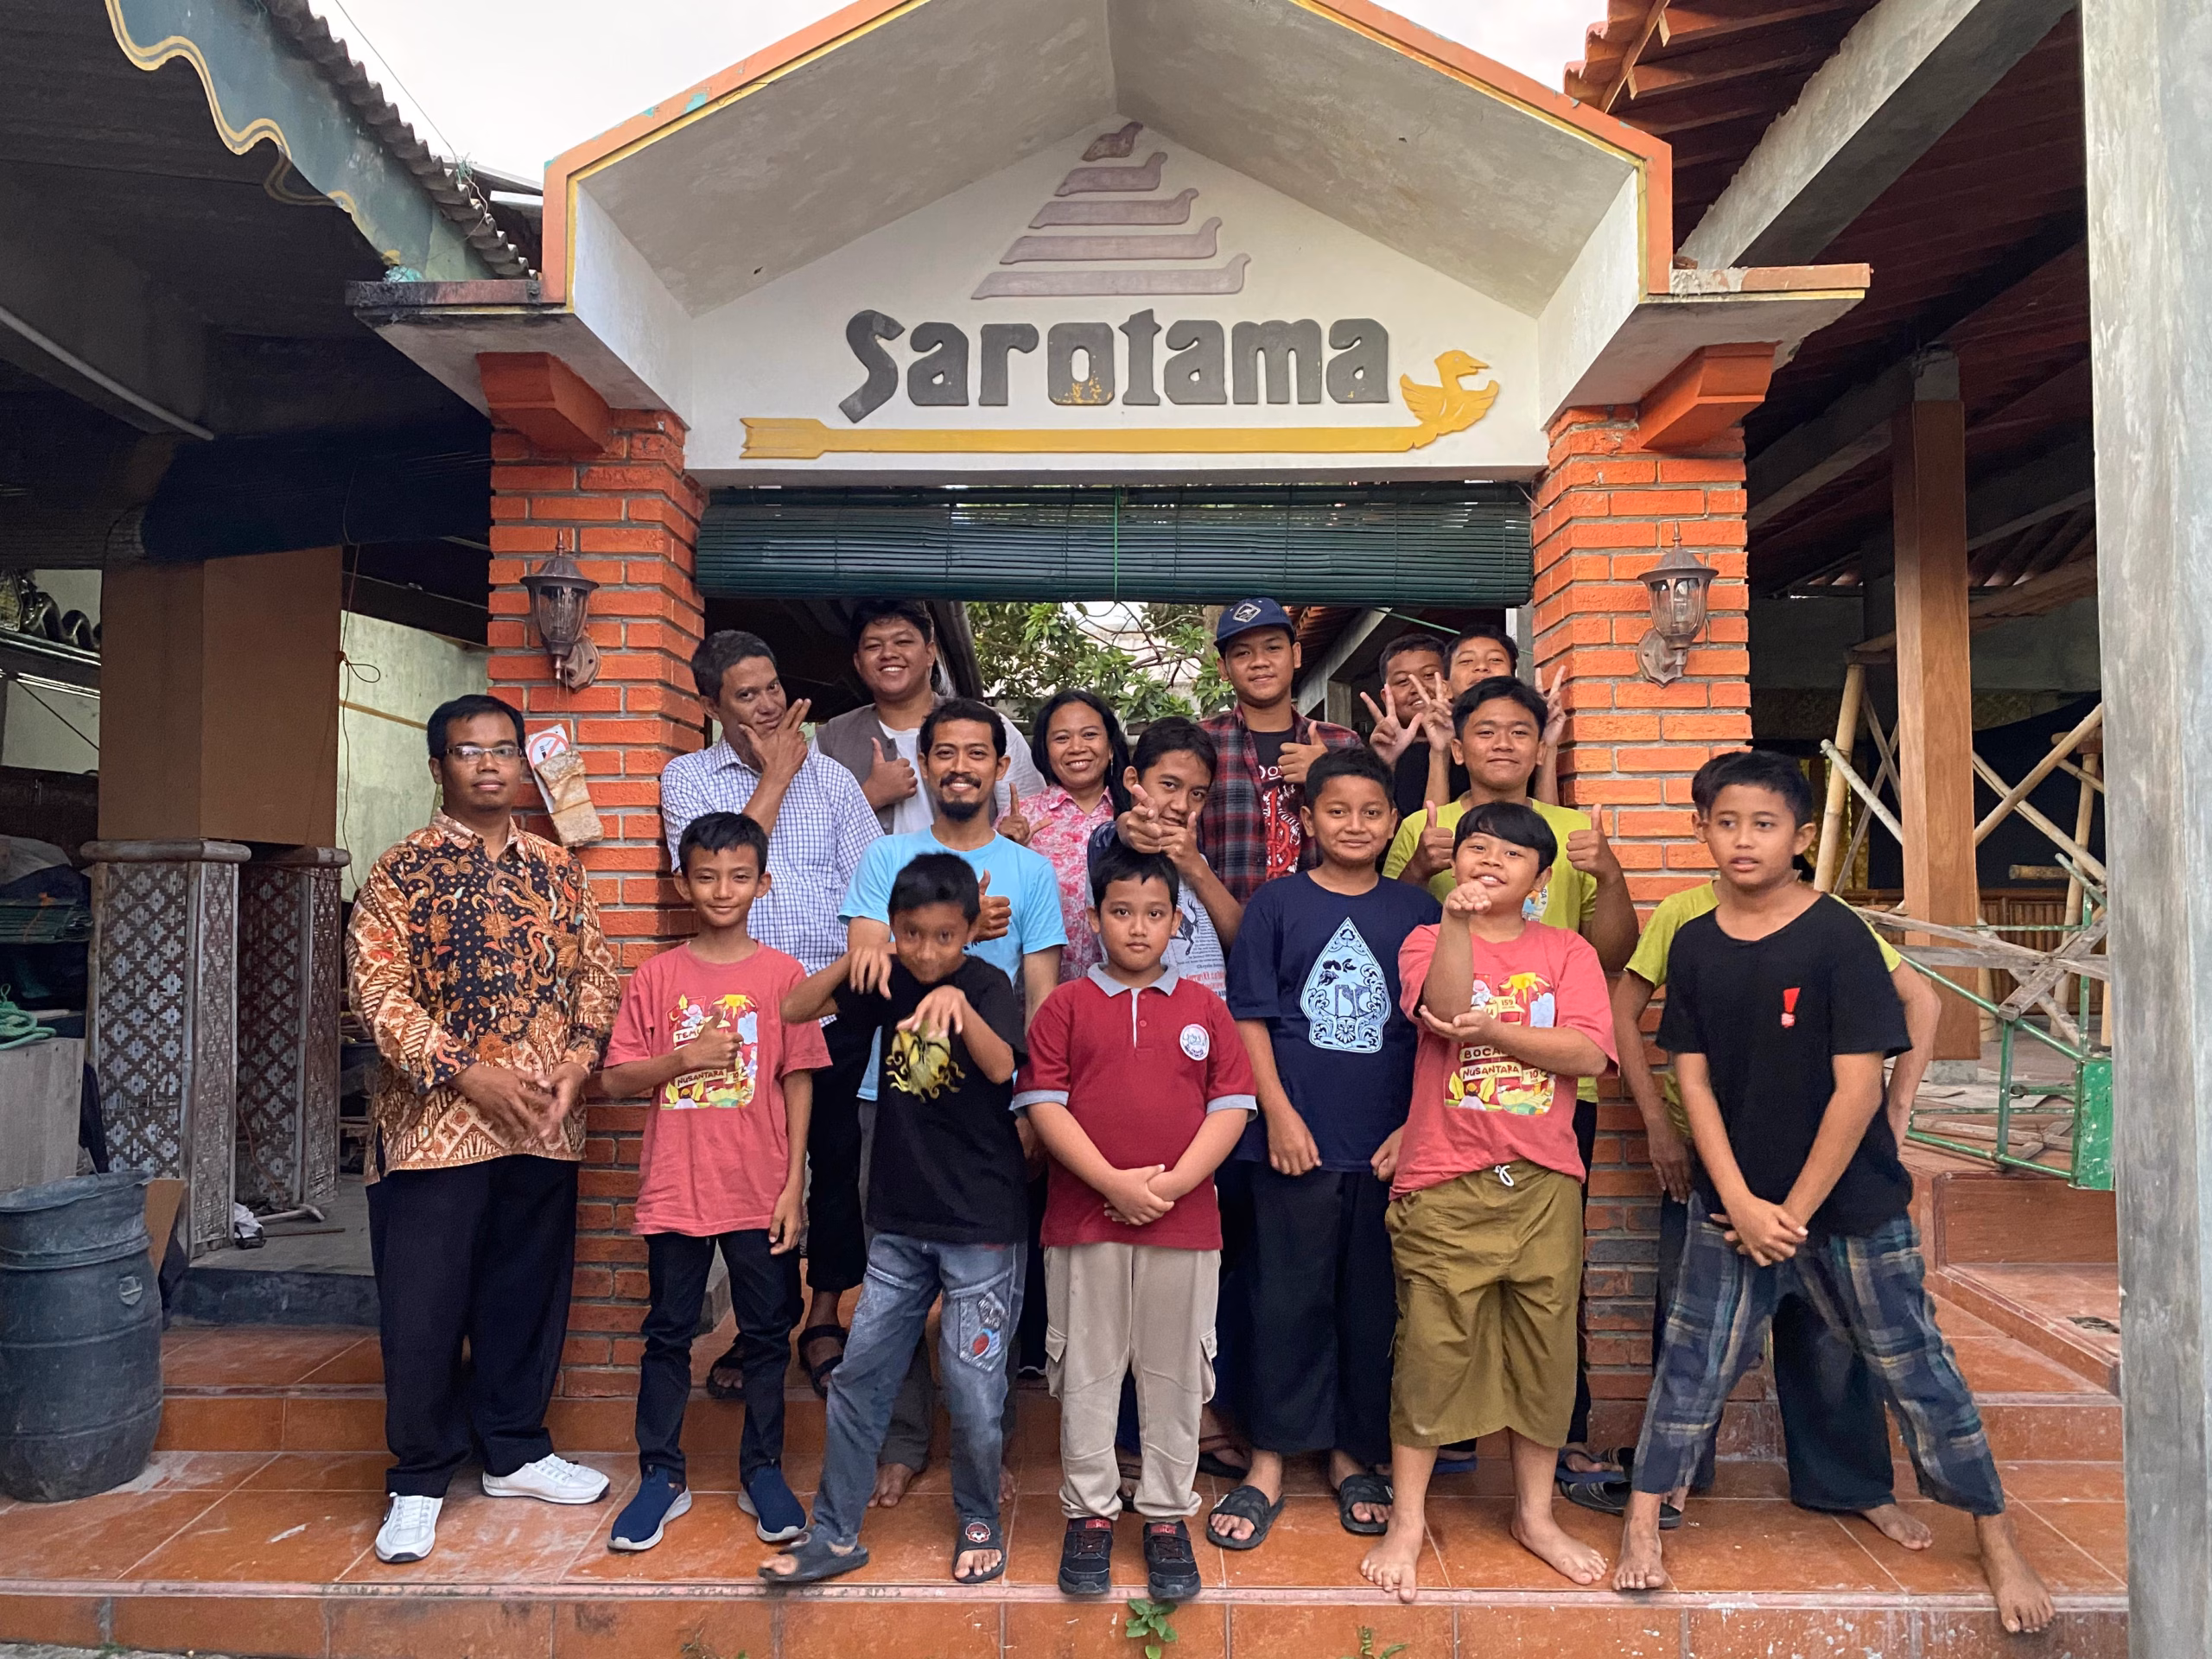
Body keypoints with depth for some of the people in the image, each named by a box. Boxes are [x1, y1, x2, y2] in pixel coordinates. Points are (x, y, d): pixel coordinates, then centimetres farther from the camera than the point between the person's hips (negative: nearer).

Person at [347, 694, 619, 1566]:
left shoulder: (557, 869, 9)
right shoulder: (401, 872, -3)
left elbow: (595, 973, 9)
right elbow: (379, 991, -10)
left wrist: (577, 1061, -7)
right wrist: (467, 1073, -18)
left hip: (543, 1127, 4)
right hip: (435, 1125, -3)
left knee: (529, 1295, 13)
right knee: (422, 1308, 4)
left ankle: (514, 1451, 31)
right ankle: (418, 1481, 22)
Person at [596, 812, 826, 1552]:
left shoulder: (782, 974, -2)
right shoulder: (656, 976, 1)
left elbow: (798, 1082, -1)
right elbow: (614, 1079, 2)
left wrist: (793, 1185, -4)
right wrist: (682, 1057, -15)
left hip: (760, 1191, -1)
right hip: (675, 1187, 1)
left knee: (766, 1334, 10)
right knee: (668, 1334, 11)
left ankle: (763, 1471, 25)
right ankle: (661, 1475, 25)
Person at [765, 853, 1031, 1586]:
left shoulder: (986, 984, -11)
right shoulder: (888, 982, 2)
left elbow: (1001, 1067, -30)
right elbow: (792, 1011, 1)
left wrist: (958, 1005, -49)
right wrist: (854, 959, -15)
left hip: (982, 1224, -4)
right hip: (900, 1222, 5)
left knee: (972, 1388, 2)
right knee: (859, 1376, 9)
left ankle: (979, 1521, 27)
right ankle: (835, 1532, 24)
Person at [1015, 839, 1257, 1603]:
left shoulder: (1204, 1008, 6)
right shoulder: (1066, 1004, 3)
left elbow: (1232, 1105, 1)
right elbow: (1043, 1103, -5)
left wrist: (1175, 1181, -11)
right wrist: (1114, 1182, -14)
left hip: (1184, 1222, 1)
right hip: (1084, 1219, -1)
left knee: (1173, 1375, 10)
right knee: (1087, 1373, 9)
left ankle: (1167, 1514, 24)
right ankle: (1089, 1512, 23)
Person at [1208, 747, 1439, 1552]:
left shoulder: (1416, 911, 6)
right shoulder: (1277, 903, 2)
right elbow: (1250, 1017, 0)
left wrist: (1416, 1126, -1)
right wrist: (1280, 1114, -8)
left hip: (1389, 1145, 2)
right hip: (1297, 1141, -2)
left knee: (1374, 1303, 10)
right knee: (1289, 1300, 5)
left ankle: (1355, 1456, 27)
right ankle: (1269, 1464, 17)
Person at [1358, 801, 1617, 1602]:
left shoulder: (1567, 951, 7)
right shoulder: (1427, 942, 3)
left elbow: (1589, 1052, -6)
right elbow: (1445, 1010, -18)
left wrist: (1492, 1029, -13)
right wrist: (1456, 922, -31)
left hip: (1544, 1183, 2)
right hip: (1445, 1185, -2)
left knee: (1543, 1349, 12)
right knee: (1431, 1350, 3)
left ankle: (1536, 1514, 30)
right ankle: (1406, 1523, 17)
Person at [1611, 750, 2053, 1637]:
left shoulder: (1839, 938, -13)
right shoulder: (1694, 944, -1)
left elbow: (1858, 1086, -14)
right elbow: (1693, 1078, 0)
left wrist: (1795, 1211, -12)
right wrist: (1741, 1203, -8)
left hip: (1852, 1203, -3)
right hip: (1732, 1203, 3)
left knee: (1916, 1369, 9)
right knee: (1692, 1361, 6)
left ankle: (1998, 1543, 28)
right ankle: (1642, 1523, 20)